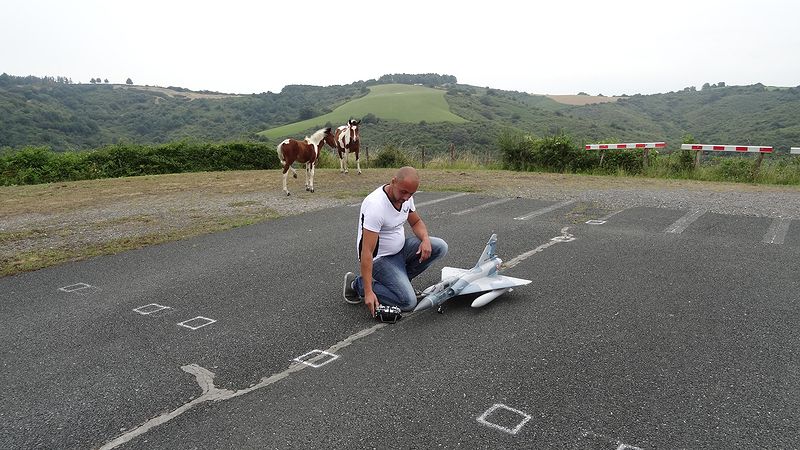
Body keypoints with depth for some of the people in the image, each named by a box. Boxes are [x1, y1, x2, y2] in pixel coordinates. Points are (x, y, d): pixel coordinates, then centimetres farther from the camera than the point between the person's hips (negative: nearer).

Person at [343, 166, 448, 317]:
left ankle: (400, 279, 7)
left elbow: (416, 222, 12)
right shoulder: (376, 205, -30)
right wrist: (368, 292, -34)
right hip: (379, 258, -8)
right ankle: (357, 284, 0)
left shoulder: (406, 196, -6)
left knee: (440, 247, -6)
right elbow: (367, 252, -31)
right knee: (408, 302, -18)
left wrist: (425, 239, -12)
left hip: (400, 248, 8)